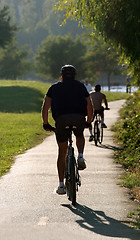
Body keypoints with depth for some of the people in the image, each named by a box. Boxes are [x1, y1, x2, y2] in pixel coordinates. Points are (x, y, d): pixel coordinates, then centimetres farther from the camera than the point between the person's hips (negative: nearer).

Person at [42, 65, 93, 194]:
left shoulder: (54, 87, 23)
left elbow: (45, 107, 16)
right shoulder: (80, 86, 25)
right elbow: (89, 106, 20)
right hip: (79, 118, 0)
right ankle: (80, 156, 7)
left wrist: (45, 124, 25)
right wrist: (88, 122, 32)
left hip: (61, 119, 0)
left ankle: (61, 185, 10)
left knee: (62, 152, 12)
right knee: (80, 136, 35)